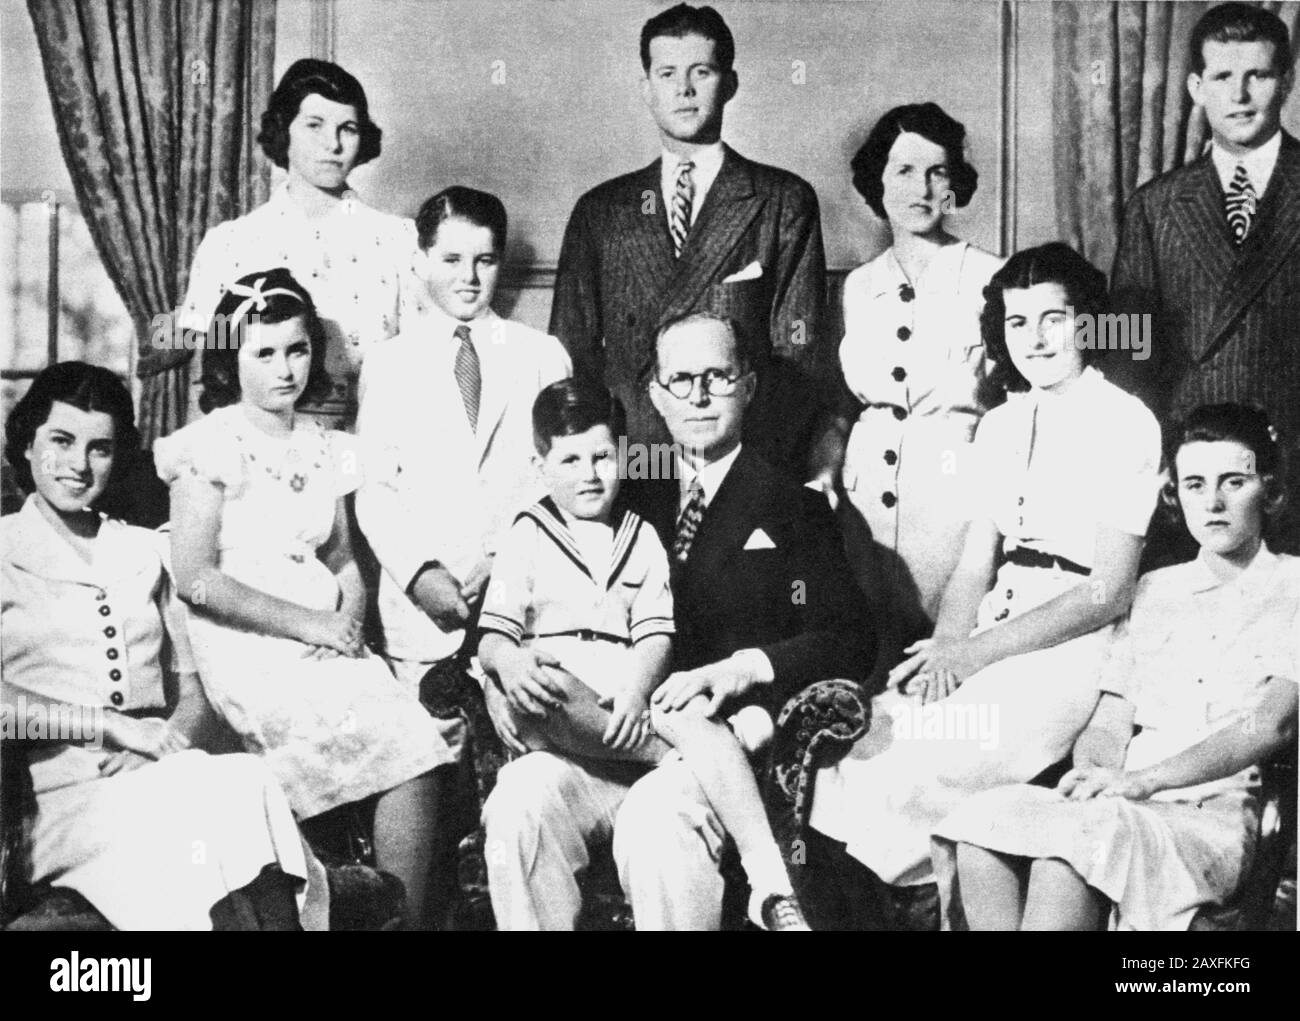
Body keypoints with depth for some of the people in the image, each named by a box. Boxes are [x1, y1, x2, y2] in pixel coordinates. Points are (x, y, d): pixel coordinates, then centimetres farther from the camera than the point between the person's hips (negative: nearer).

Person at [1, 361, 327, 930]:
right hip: (64, 796, -4)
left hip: (167, 781, 4)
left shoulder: (142, 553, 22)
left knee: (247, 781, -32)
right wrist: (110, 724, -11)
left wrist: (172, 741, -3)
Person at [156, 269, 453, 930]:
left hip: (327, 641, 5)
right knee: (401, 743, -24)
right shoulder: (211, 446, -2)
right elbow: (196, 578, -9)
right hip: (246, 647, -5)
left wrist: (350, 620, -4)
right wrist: (307, 623, -12)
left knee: (418, 753, -20)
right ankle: (398, 915, -10)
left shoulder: (326, 449, 16)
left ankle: (411, 919, -11)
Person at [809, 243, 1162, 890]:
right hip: (993, 634, 6)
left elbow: (1109, 594, -10)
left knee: (908, 782, -26)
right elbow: (975, 565, 11)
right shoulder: (1000, 426, 16)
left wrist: (975, 651, -16)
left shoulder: (1125, 423, -4)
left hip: (1075, 645, -6)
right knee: (860, 752, -18)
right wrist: (944, 649, -10)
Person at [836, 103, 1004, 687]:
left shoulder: (988, 278, -1)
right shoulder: (859, 287, 13)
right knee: (872, 658, 3)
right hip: (867, 485, 4)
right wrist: (830, 469, 12)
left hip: (953, 485, -4)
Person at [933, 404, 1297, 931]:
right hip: (1120, 807, 4)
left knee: (1072, 835, -35)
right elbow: (1109, 723, 15)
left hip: (1214, 814, -4)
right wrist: (1091, 775, -9)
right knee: (984, 818, -27)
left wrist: (1141, 780, -19)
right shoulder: (1153, 590, 23)